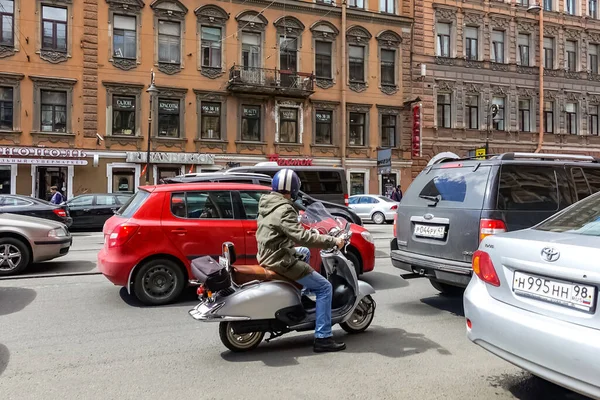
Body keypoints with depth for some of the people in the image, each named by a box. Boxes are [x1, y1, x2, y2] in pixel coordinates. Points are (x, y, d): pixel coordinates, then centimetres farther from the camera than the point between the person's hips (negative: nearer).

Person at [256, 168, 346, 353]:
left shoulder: (266, 203, 8)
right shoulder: (284, 210, -21)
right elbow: (301, 237, -30)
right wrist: (332, 241, -21)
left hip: (268, 254, 10)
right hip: (280, 260, -10)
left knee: (304, 252, 34)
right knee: (324, 288, -5)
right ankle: (323, 338, -5)